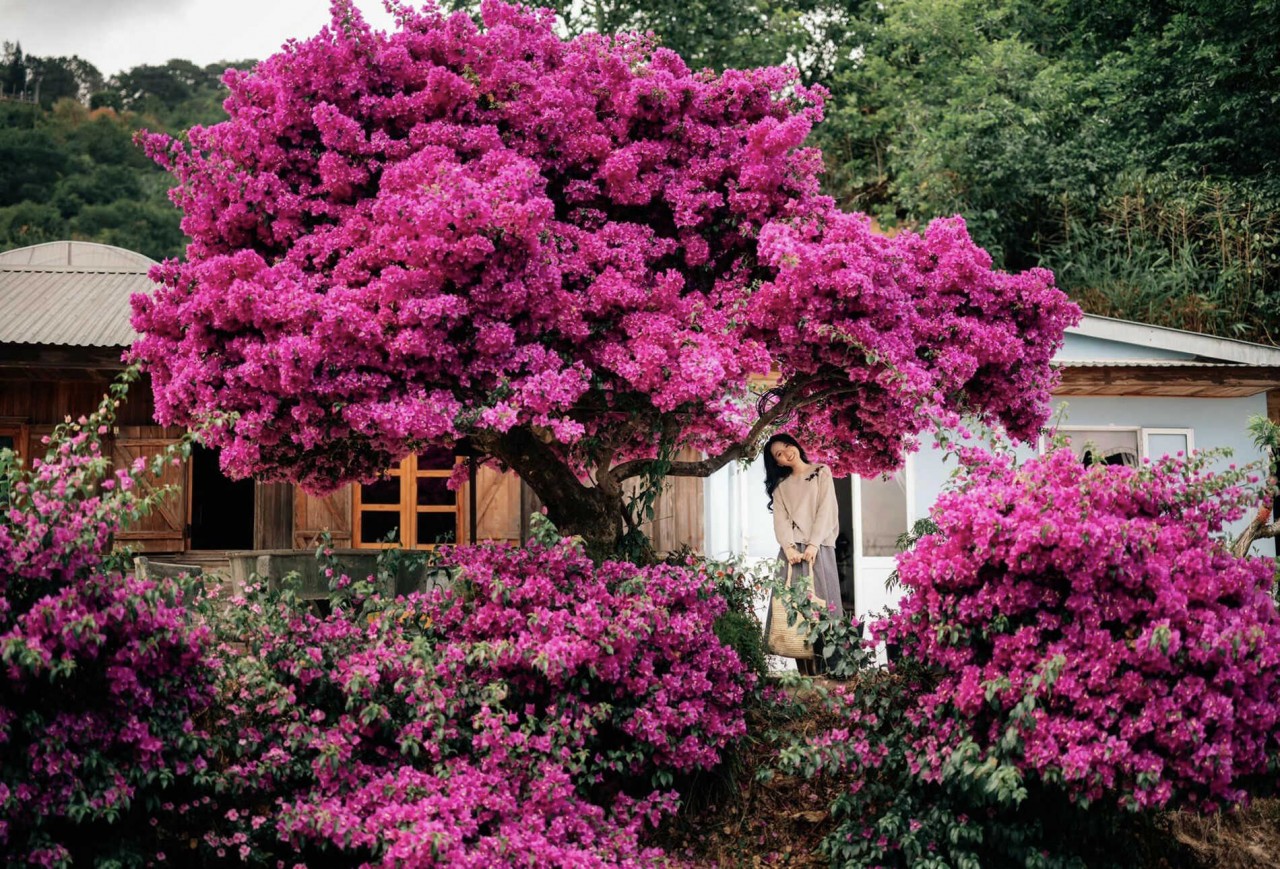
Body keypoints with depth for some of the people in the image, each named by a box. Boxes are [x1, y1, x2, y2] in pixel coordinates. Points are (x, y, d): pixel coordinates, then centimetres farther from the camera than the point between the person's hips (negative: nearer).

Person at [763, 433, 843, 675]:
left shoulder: (821, 473, 14)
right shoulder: (780, 485, 21)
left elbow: (825, 510, 2)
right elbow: (780, 518, 6)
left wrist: (813, 544, -13)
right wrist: (788, 546, -14)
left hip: (818, 548, -2)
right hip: (791, 550, 2)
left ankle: (821, 669, -13)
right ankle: (804, 671, -12)